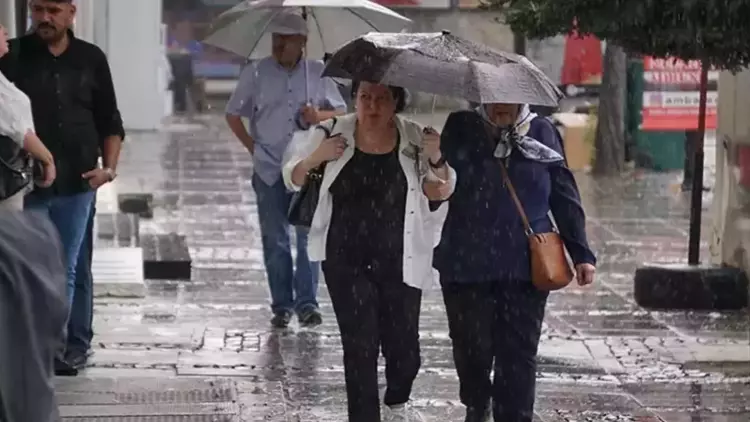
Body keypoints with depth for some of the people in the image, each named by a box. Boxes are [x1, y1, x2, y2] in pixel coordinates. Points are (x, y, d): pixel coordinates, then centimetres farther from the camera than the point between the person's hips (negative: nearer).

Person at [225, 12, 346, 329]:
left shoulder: (319, 73, 4)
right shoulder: (256, 73, 3)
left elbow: (341, 111, 11)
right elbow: (233, 114, 11)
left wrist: (320, 116, -10)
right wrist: (252, 146, 1)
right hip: (269, 169, 1)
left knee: (309, 237, -4)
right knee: (275, 240, 4)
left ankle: (307, 303, 1)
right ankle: (282, 305, 11)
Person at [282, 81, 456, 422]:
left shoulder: (415, 139, -4)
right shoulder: (333, 135, -5)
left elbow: (445, 192, 0)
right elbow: (292, 178, 4)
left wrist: (437, 160, -20)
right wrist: (316, 158, -17)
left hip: (401, 263, 1)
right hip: (347, 264, -1)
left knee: (404, 346, 9)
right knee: (359, 347, -4)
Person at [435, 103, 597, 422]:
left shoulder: (542, 132, 2)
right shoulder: (461, 128, 0)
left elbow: (565, 197, 5)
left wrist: (581, 253, 3)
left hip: (525, 266, 0)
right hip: (466, 264, 0)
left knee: (518, 354, -2)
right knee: (471, 346, 11)